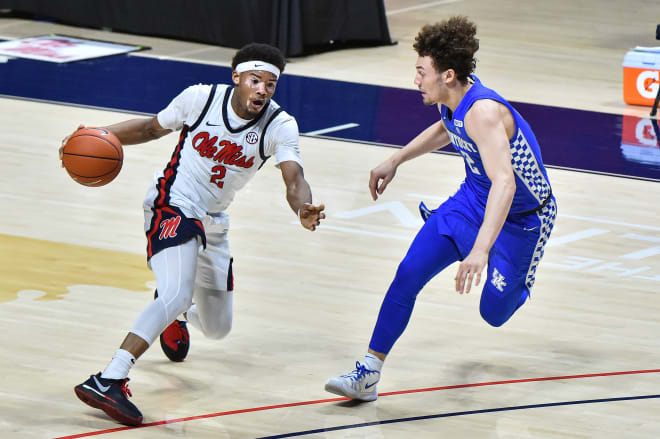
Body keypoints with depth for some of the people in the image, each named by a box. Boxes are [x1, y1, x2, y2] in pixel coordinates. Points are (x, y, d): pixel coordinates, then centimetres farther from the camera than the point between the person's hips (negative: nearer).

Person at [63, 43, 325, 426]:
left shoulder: (280, 127, -11)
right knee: (177, 295, -31)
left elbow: (294, 179, -25)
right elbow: (153, 128, 5)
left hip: (212, 222, 5)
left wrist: (304, 210, -48)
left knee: (218, 329, 17)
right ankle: (107, 382, -37)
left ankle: (175, 314, 54)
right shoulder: (201, 98, -12)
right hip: (172, 206, -5)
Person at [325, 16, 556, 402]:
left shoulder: (482, 112, -36)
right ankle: (368, 375, -1)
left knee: (494, 313, 3)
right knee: (409, 274, -7)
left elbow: (504, 182, -49)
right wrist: (395, 161, 18)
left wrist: (480, 250, -59)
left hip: (521, 218, -7)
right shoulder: (453, 100, -9)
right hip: (472, 200, 7)